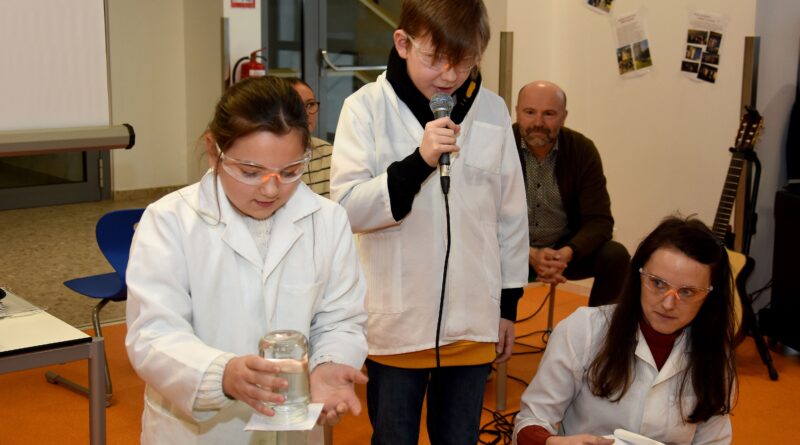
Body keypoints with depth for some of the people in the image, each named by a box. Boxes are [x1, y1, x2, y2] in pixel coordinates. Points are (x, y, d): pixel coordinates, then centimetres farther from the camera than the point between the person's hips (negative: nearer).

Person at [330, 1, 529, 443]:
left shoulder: (492, 110, 1)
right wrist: (418, 162, -25)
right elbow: (345, 207, -13)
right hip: (397, 324, -2)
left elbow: (511, 216, 8)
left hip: (473, 324, 3)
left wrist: (509, 305, 11)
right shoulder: (367, 108, -8)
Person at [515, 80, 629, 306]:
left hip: (565, 248, 3)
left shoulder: (583, 150, -6)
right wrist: (529, 254, -31)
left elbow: (599, 219, -9)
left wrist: (568, 253, -29)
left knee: (616, 256, -21)